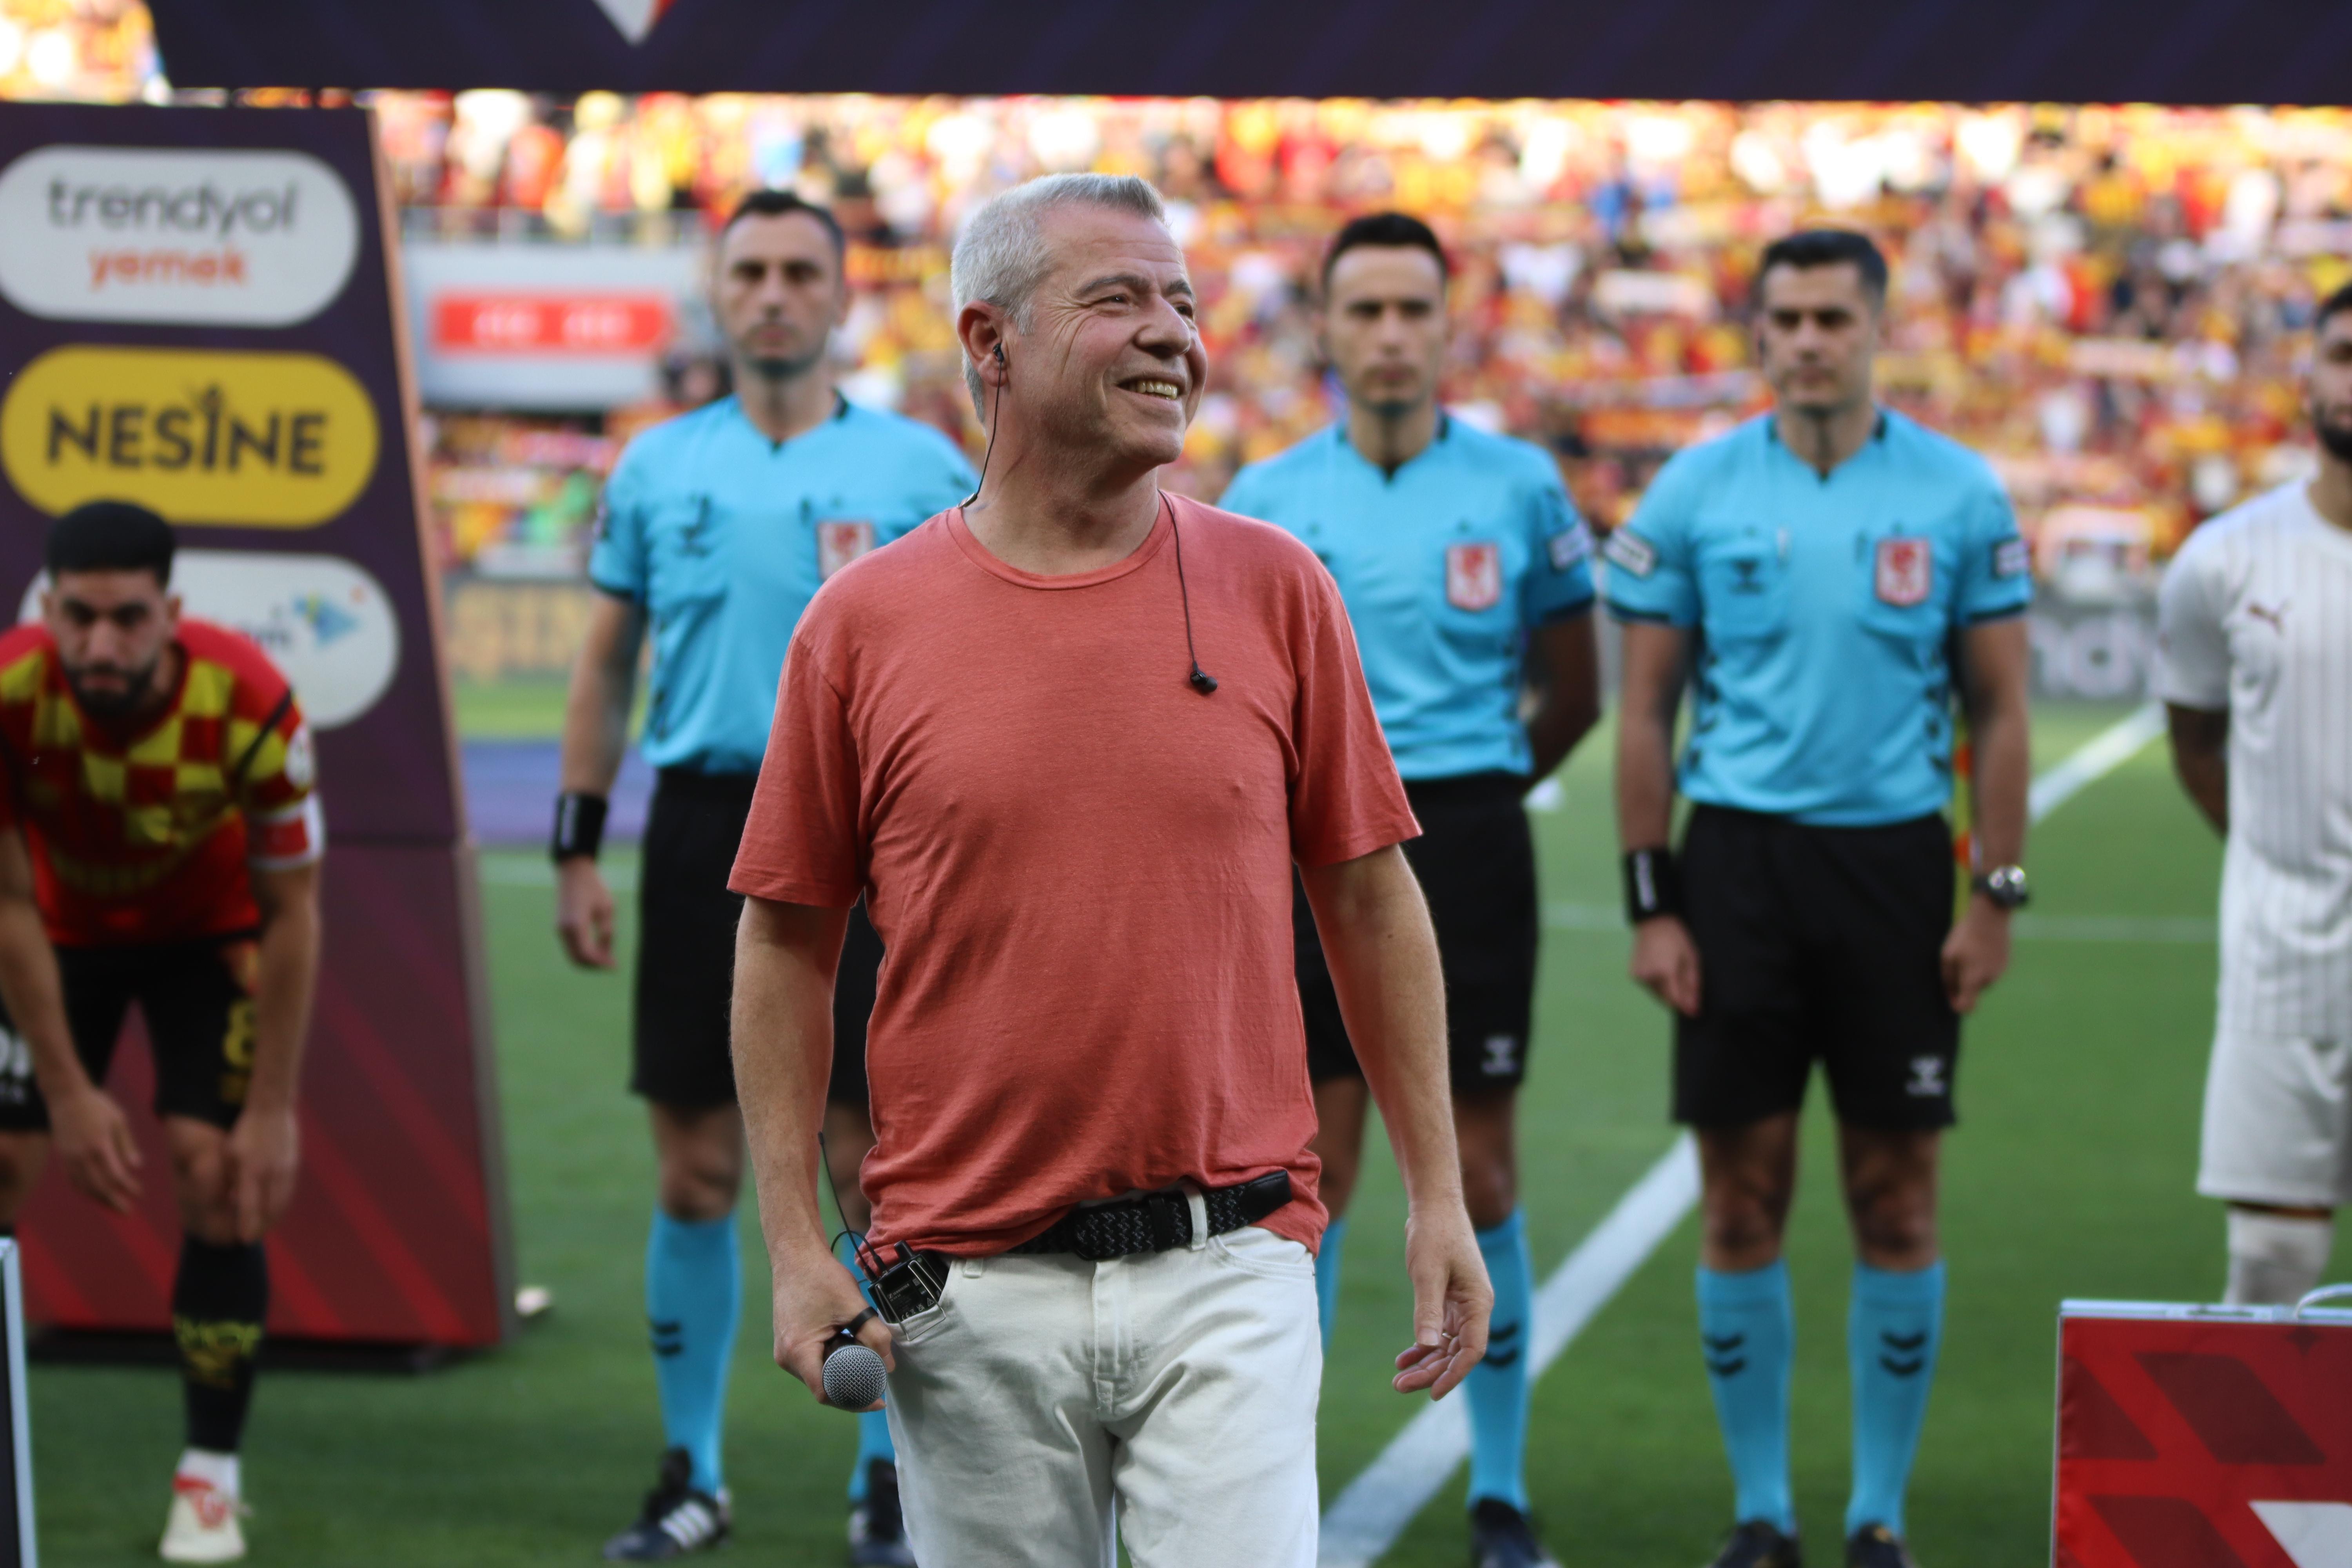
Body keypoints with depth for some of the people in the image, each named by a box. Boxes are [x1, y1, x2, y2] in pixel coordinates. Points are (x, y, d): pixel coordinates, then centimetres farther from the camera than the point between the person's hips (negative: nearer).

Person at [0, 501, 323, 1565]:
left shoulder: (249, 703, -33)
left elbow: (292, 909, -22)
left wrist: (274, 1111, -22)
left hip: (207, 929, -1)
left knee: (220, 1178, -14)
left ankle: (211, 1476, -3)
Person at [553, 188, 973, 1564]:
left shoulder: (922, 468, 2)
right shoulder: (657, 469, 9)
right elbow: (607, 669, 13)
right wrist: (578, 850, 7)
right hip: (704, 827, 2)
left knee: (875, 1170, -2)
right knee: (697, 1176, 4)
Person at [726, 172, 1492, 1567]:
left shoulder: (1275, 589, 4)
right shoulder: (865, 624, 1)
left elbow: (1369, 901, 9)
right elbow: (788, 944, 5)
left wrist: (1438, 1194, 6)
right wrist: (796, 1244, -1)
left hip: (1226, 1272, 0)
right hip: (971, 1292, 0)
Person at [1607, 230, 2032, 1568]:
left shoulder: (1959, 494, 2)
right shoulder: (1696, 491, 2)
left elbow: (2000, 708, 5)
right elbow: (1646, 710, 5)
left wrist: (1996, 897, -2)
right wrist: (1651, 904, -1)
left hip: (1897, 857, 0)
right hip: (1739, 856, 0)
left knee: (1898, 1200, 3)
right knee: (1744, 1200, 3)